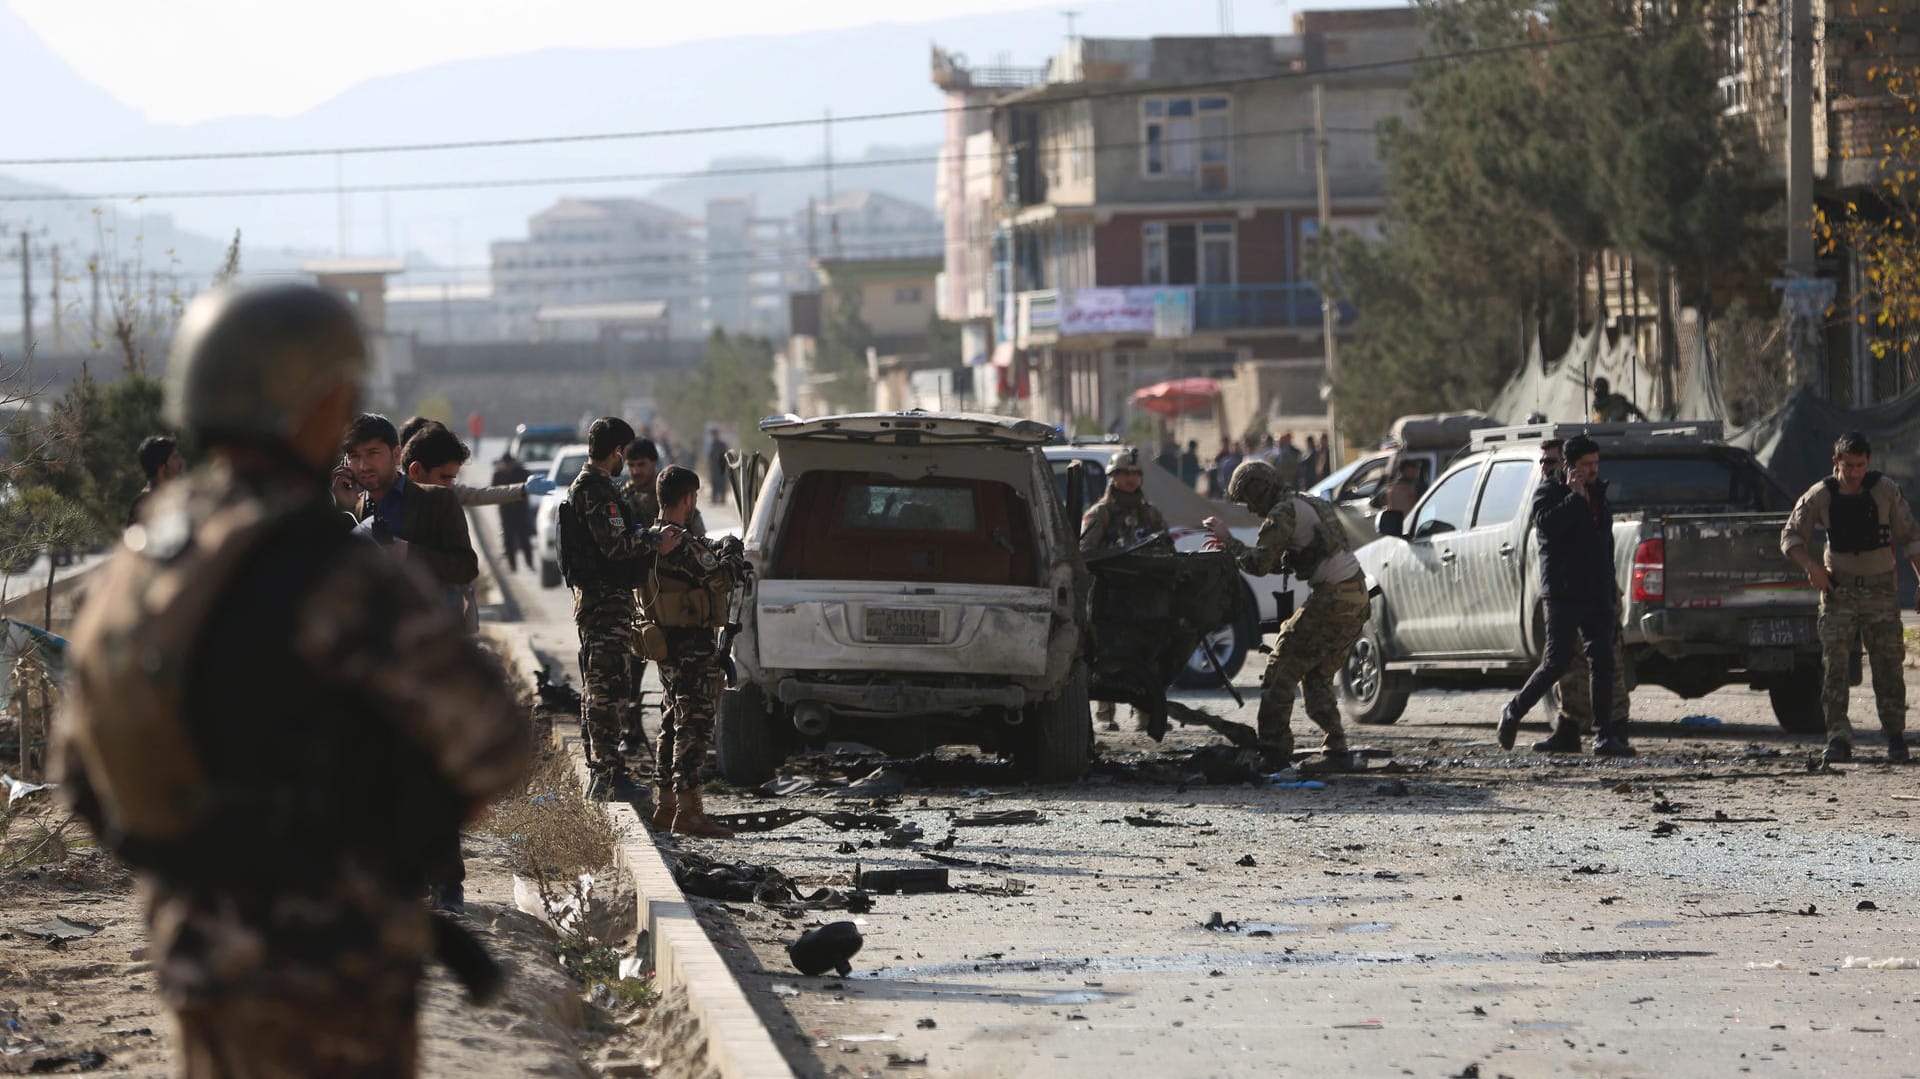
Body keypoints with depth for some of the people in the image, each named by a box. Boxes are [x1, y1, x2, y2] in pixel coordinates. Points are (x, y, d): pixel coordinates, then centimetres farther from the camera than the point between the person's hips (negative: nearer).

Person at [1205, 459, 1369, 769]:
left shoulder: (1283, 513, -9)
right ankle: (1336, 751, 11)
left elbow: (1257, 564, -14)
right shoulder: (1311, 504, 21)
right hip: (1358, 601, 10)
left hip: (1331, 601, -10)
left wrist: (1228, 540, 0)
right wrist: (1232, 548, 23)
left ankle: (1273, 752, -7)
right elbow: (1278, 562, 28)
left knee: (1280, 672, -4)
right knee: (1317, 678, 17)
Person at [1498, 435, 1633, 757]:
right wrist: (1575, 497, -18)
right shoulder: (1550, 491, -3)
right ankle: (1513, 712, 10)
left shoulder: (1597, 493, 19)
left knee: (1602, 662, -1)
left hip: (1597, 594, 6)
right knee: (1557, 663, -10)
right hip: (1564, 593, -6)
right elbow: (1547, 524, -24)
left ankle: (1605, 737, -2)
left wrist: (1609, 583, 24)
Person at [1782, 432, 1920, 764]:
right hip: (1838, 589, 0)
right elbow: (1790, 536, 3)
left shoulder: (1886, 491, -4)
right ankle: (1838, 739, -12)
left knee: (1888, 665, 0)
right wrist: (1811, 565, -15)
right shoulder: (1821, 496, -3)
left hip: (1880, 589, 0)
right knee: (1834, 665, -10)